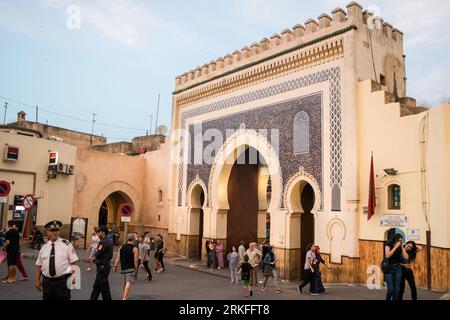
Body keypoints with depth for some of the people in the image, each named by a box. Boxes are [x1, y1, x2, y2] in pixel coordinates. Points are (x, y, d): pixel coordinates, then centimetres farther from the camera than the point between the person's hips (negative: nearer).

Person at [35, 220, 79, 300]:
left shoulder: (66, 244, -5)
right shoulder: (44, 247, 7)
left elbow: (73, 262, -7)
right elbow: (39, 265, 11)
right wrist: (37, 280, 8)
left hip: (63, 280, -3)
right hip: (47, 281, 4)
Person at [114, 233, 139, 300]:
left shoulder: (121, 247, 6)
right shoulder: (135, 249, -9)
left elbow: (118, 258, 3)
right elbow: (136, 260, -12)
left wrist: (115, 266, 5)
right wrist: (136, 269, -6)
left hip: (123, 268, 6)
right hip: (131, 268, -6)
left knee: (125, 282, 22)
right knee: (128, 283, -10)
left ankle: (125, 296, 36)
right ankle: (125, 298, -21)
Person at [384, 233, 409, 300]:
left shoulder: (400, 247, 5)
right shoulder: (388, 245, -7)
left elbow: (406, 257, -6)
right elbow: (387, 255, -22)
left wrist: (402, 247, -8)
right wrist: (395, 247, -21)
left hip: (398, 268, 4)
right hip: (389, 268, -4)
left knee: (397, 289, 1)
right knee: (390, 289, -10)